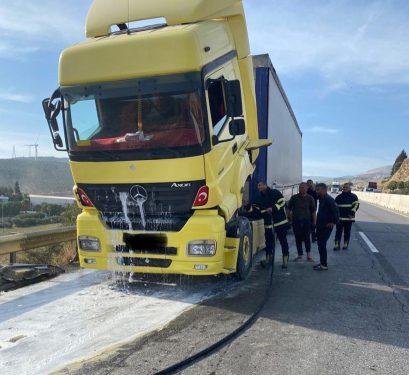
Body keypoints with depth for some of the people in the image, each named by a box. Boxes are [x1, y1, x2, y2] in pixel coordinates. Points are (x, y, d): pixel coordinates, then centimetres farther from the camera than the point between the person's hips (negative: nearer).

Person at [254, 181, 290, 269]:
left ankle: (285, 260, 7)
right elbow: (256, 209, 11)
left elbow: (282, 202, -11)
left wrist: (273, 208, -19)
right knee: (269, 241, 9)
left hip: (280, 222, -5)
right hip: (268, 223, 5)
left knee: (283, 240, 1)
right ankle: (268, 259, 21)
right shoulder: (259, 197, 12)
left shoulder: (275, 193, -5)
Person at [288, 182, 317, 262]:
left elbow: (313, 211, 4)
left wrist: (314, 221, 0)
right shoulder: (294, 197, 1)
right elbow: (289, 208, 9)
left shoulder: (310, 198, 0)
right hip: (296, 221, 1)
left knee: (307, 238, 0)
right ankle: (300, 255, 19)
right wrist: (290, 217, 3)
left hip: (306, 221, -1)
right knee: (298, 239, 7)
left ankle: (309, 255, 14)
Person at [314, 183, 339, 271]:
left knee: (322, 245, -6)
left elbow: (336, 211, -25)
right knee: (320, 244, 15)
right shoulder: (321, 199, 11)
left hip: (326, 227, -9)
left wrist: (334, 222, -21)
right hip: (320, 226, 9)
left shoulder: (329, 199, -19)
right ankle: (322, 262, 26)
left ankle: (324, 265, 2)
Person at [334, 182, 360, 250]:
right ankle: (337, 245, 0)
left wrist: (352, 213, -14)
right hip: (339, 218, 1)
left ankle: (346, 245, 17)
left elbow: (356, 205, -4)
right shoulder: (339, 197, 9)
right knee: (338, 231, -2)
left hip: (349, 218, -1)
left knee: (347, 232, 7)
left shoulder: (353, 196, 4)